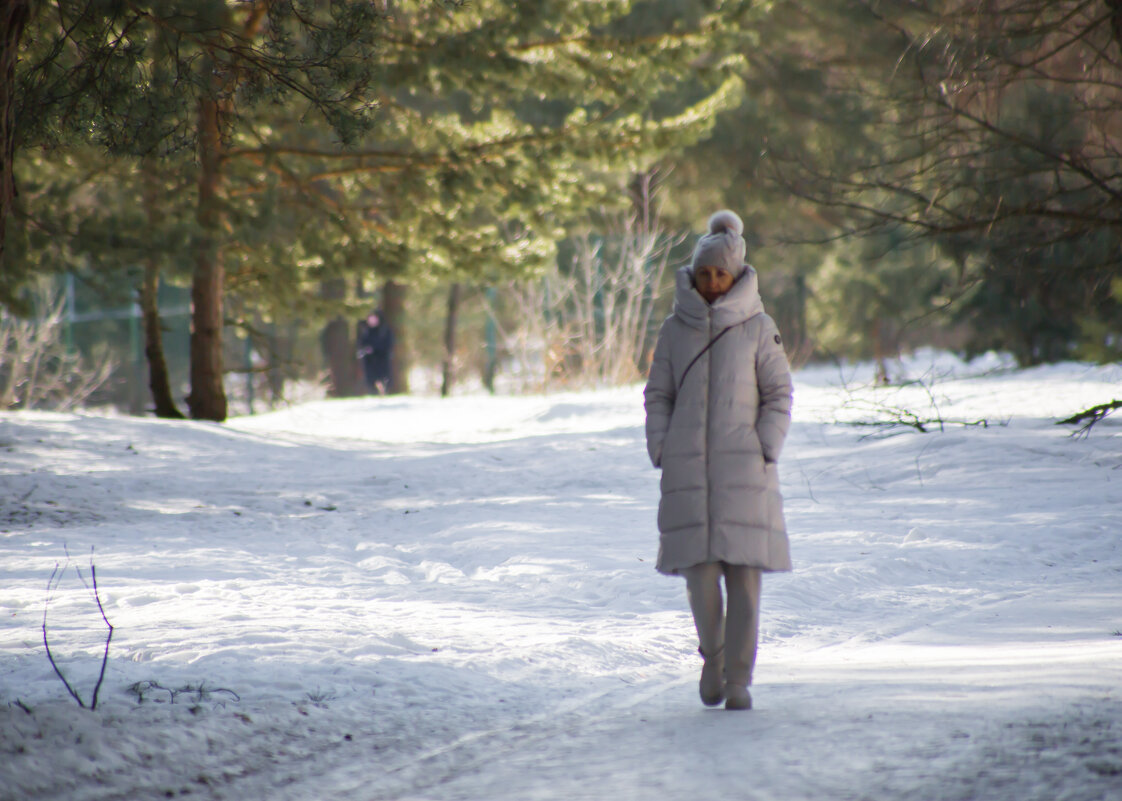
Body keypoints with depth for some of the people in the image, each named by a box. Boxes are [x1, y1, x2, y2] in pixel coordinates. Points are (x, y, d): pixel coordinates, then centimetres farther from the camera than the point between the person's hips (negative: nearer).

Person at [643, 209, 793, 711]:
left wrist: (765, 454, -5)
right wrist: (661, 452, 0)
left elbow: (778, 395, 5)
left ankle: (739, 679, 3)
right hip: (688, 469, 1)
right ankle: (712, 651, 19)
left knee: (743, 571, -4)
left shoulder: (757, 329, 3)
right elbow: (658, 394, 12)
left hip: (743, 467, -1)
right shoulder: (675, 330, 8)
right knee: (699, 568, -6)